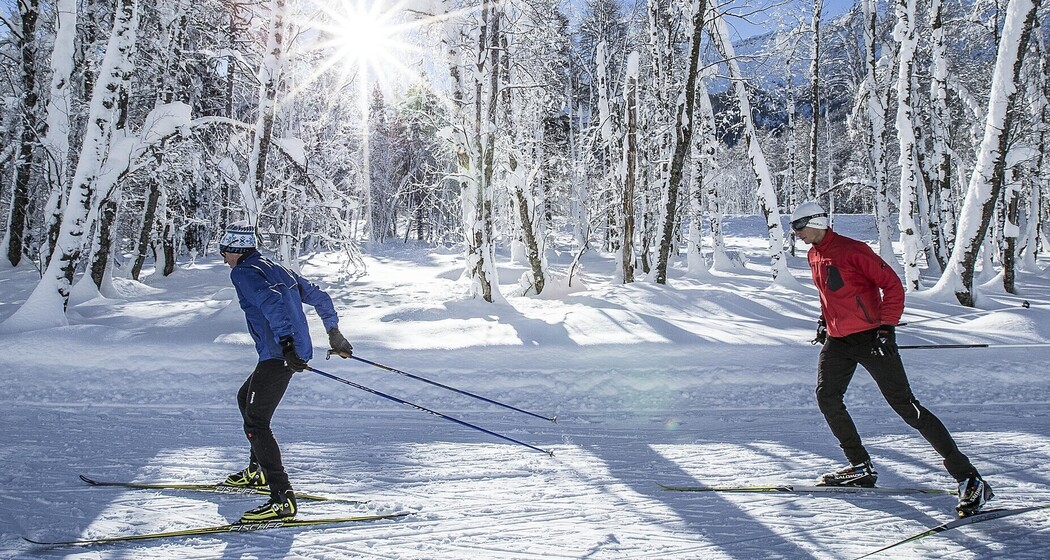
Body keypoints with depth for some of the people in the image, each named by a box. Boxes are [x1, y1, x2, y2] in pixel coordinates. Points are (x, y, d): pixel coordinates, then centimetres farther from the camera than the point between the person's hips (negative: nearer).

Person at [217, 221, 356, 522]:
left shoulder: (243, 272, -7)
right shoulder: (275, 268, 18)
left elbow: (271, 301, -26)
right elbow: (318, 295, 22)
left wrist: (286, 342, -32)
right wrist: (333, 332, 27)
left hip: (278, 356, -10)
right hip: (292, 352, 10)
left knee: (256, 423, -11)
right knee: (246, 398, 30)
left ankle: (283, 499, -18)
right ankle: (258, 471, 40)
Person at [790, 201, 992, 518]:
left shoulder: (851, 250, -16)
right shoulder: (814, 255, 10)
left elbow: (892, 285, -14)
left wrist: (886, 327, -19)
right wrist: (824, 319, 18)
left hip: (870, 337, -8)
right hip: (837, 340, 9)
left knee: (905, 406, -10)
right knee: (826, 398, 3)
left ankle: (969, 480, -6)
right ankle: (862, 468, 18)